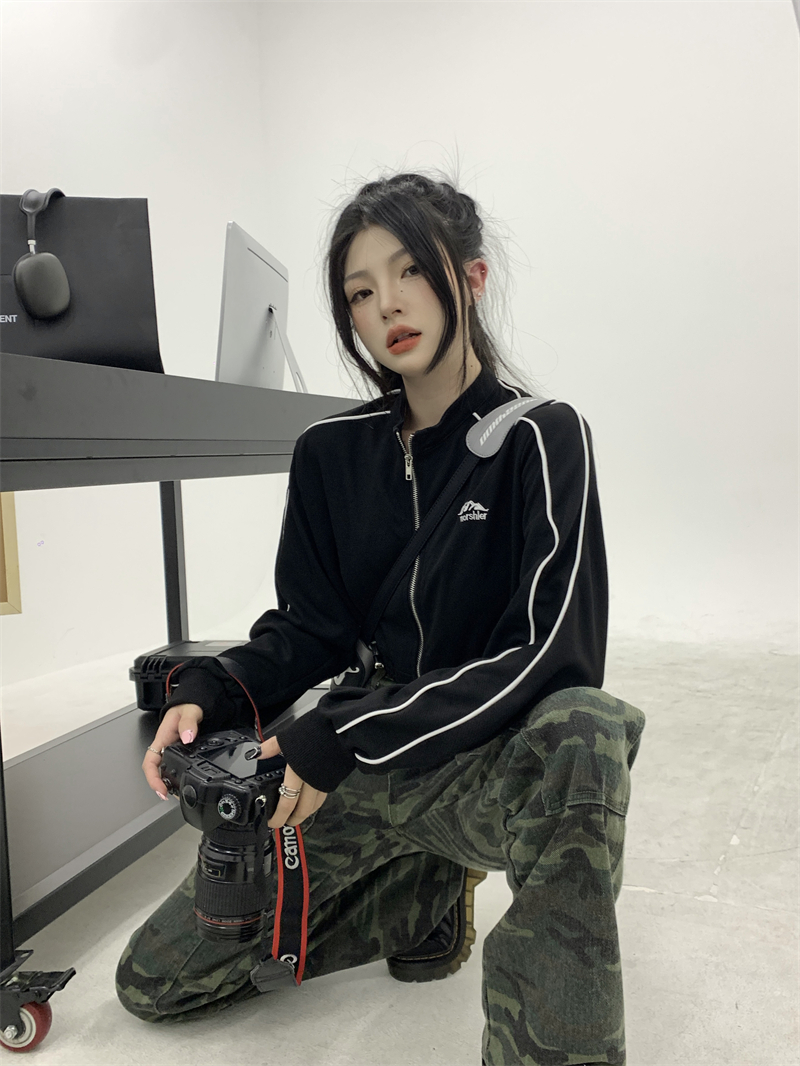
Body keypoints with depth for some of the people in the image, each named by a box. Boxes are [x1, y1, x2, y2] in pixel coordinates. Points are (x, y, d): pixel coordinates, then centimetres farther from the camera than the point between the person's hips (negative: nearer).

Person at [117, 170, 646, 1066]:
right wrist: (209, 694, -17)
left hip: (492, 759, -4)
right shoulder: (331, 453, 2)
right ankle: (428, 892, 18)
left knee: (588, 730, -40)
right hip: (351, 762, 5)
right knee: (154, 979, 6)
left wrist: (342, 740, -23)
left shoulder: (541, 437, -11)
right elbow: (310, 629, 3)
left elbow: (544, 653, -19)